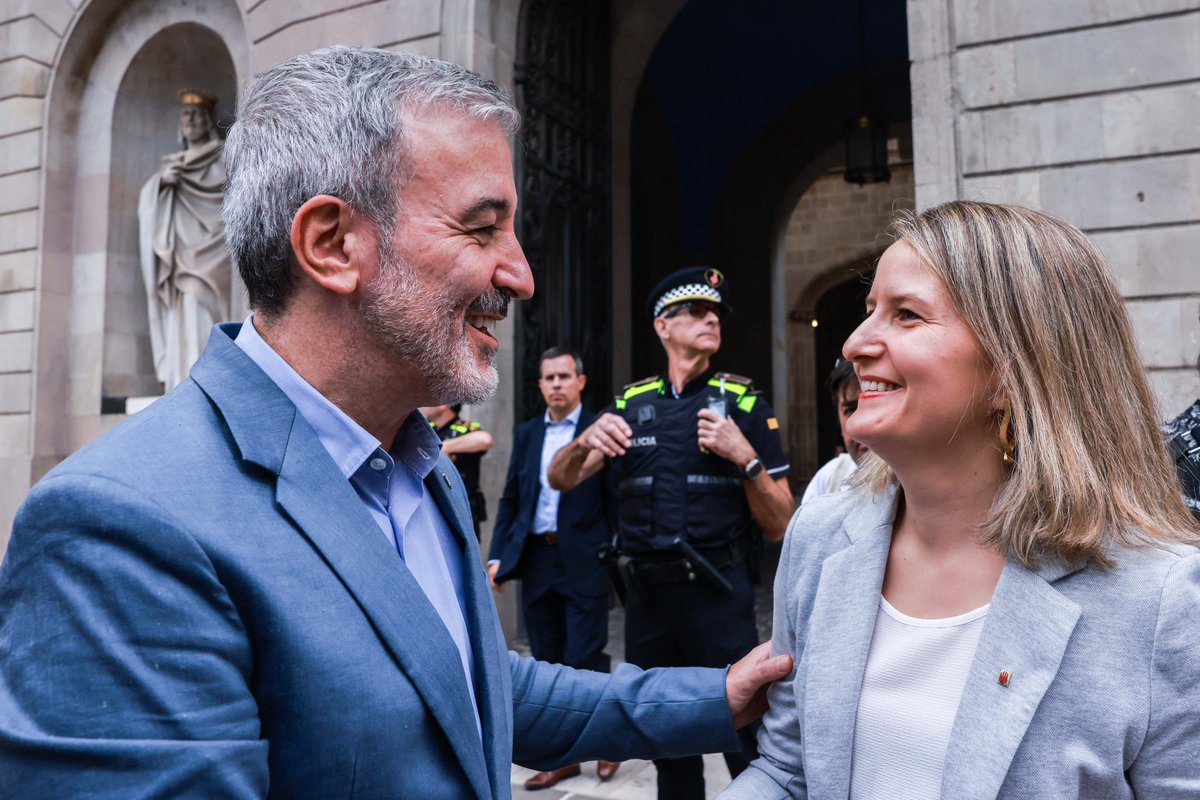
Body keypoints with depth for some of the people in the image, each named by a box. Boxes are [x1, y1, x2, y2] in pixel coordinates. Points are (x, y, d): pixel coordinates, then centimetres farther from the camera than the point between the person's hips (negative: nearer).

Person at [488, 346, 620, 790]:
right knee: (548, 662, 11)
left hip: (584, 561, -5)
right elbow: (510, 499, 12)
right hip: (536, 558, 5)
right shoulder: (526, 434, 12)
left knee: (586, 658, -3)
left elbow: (615, 499, -5)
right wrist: (498, 555, 5)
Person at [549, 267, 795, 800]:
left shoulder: (745, 404, 1)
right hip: (647, 594, 3)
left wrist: (745, 458, -17)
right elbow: (560, 480, 3)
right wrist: (586, 441, -17)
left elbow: (779, 526, -1)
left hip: (718, 593, -3)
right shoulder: (631, 404, 8)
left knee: (744, 737, -5)